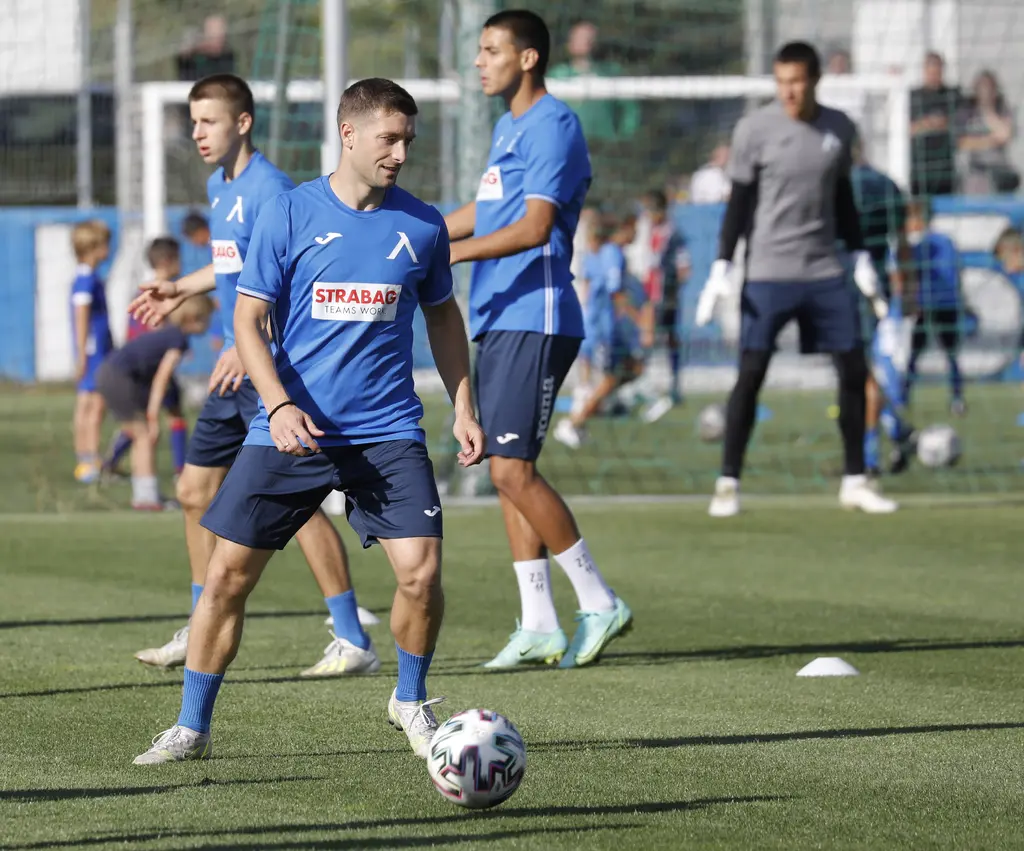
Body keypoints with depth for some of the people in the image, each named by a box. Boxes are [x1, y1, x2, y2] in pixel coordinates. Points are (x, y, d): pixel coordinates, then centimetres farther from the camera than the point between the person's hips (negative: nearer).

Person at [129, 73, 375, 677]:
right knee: (197, 491, 12)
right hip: (237, 369, 10)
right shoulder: (220, 186, 13)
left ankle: (354, 642, -7)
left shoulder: (268, 189, -16)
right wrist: (181, 290, 37)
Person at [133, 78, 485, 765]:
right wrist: (279, 406, -16)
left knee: (421, 571, -14)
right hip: (293, 426, -1)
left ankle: (412, 701, 14)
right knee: (228, 573, -2)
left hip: (388, 430, 1)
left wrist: (464, 408, 11)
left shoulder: (422, 225, 4)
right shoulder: (289, 215, -3)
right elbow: (249, 319, -2)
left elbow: (443, 317, 18)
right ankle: (192, 728, 13)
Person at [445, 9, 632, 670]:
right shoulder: (509, 126, 18)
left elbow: (533, 227, -22)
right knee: (508, 472, 7)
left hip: (535, 322, -10)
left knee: (513, 469, -13)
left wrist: (447, 254, -27)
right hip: (499, 319, 10)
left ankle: (599, 603, -4)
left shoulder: (552, 127, -12)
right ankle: (539, 627, 9)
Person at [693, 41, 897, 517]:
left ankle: (854, 483, 13)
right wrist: (721, 269, -7)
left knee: (853, 370, 2)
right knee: (751, 374, -9)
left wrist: (861, 260, 14)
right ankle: (727, 485, -1)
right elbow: (739, 202, -2)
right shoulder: (756, 129, -5)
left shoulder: (838, 129, 6)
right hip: (768, 272, -4)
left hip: (825, 272, 4)